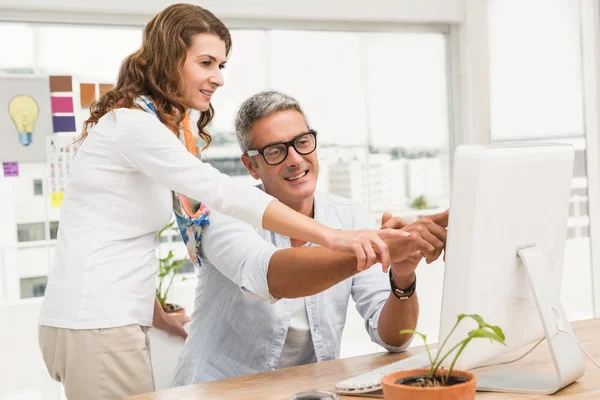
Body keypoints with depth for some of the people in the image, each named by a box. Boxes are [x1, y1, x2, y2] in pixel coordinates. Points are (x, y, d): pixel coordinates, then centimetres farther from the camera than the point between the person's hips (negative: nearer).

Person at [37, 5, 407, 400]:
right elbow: (222, 192, -28)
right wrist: (332, 237, -34)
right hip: (96, 325, -10)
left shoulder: (160, 126, 15)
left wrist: (159, 316, 12)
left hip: (115, 320, 10)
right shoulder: (134, 123, -15)